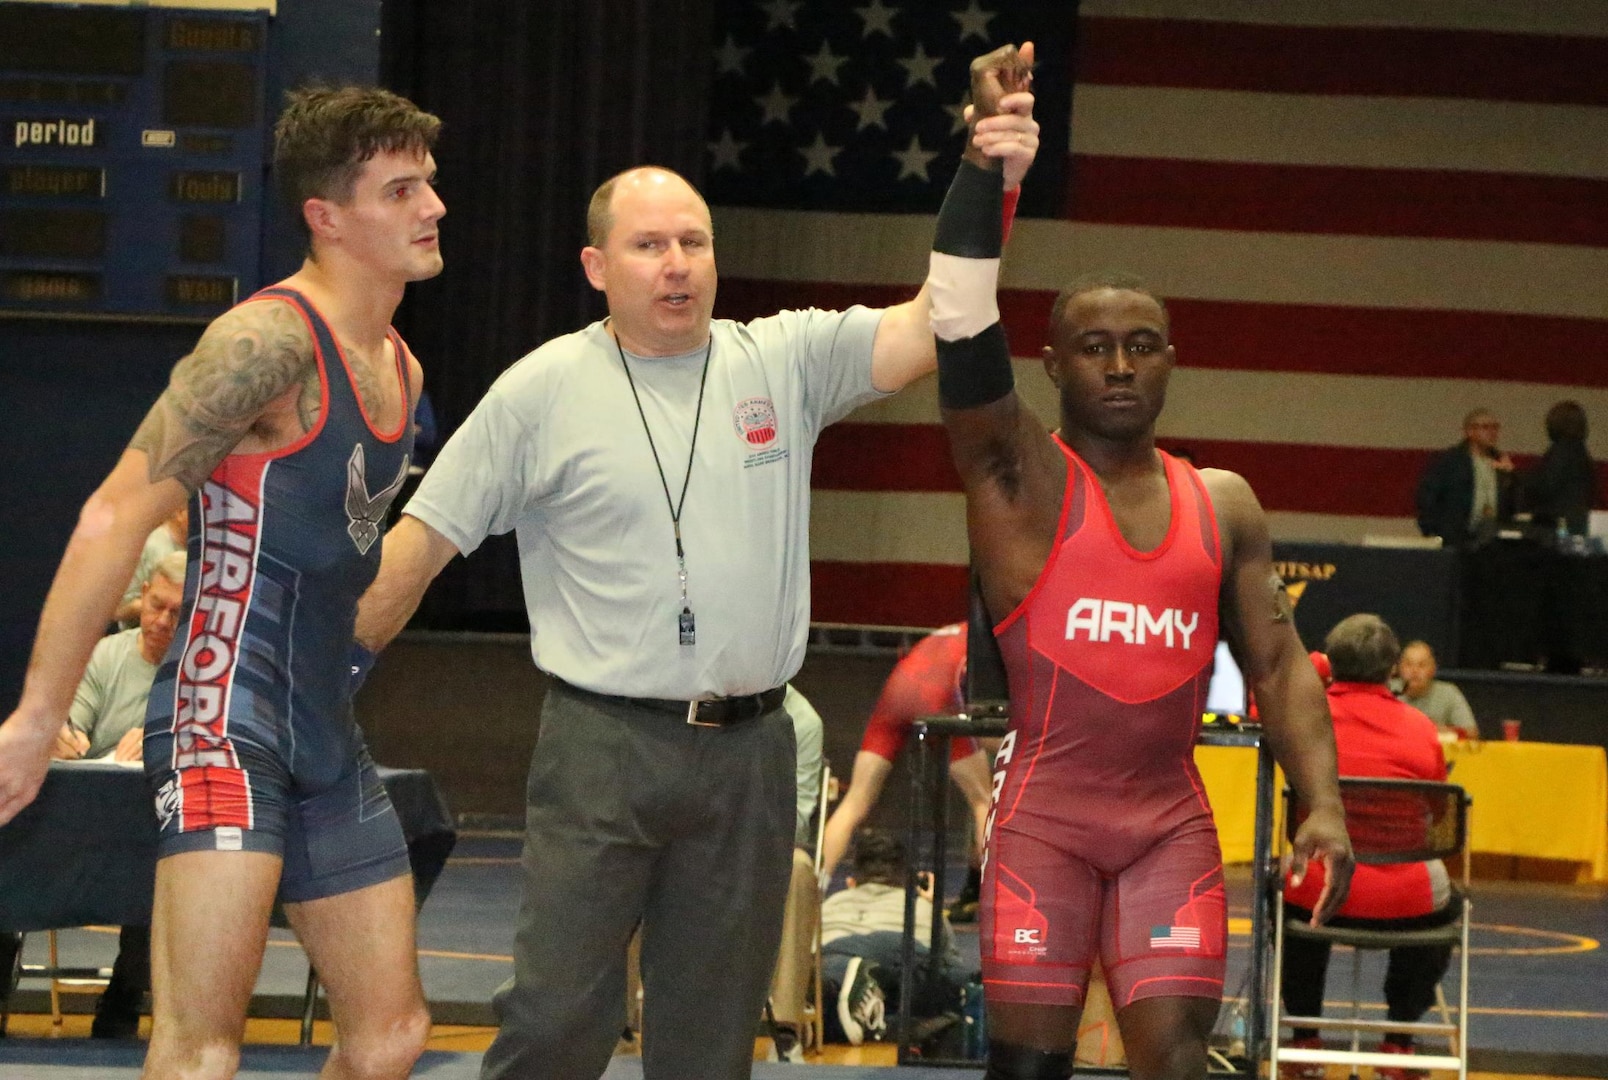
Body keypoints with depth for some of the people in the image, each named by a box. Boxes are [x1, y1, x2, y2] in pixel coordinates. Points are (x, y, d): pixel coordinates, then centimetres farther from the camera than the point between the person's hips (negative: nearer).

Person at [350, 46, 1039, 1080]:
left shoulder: (785, 362, 5)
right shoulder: (544, 391, 0)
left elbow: (937, 322, -4)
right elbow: (419, 545, 2)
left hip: (748, 751, 3)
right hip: (602, 749, -3)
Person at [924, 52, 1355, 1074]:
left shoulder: (1223, 505, 10)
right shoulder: (1018, 476, -2)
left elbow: (1279, 663, 11)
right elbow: (960, 324, -16)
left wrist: (1325, 804, -3)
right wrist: (985, 157, -24)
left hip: (1172, 821, 3)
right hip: (1044, 816, -3)